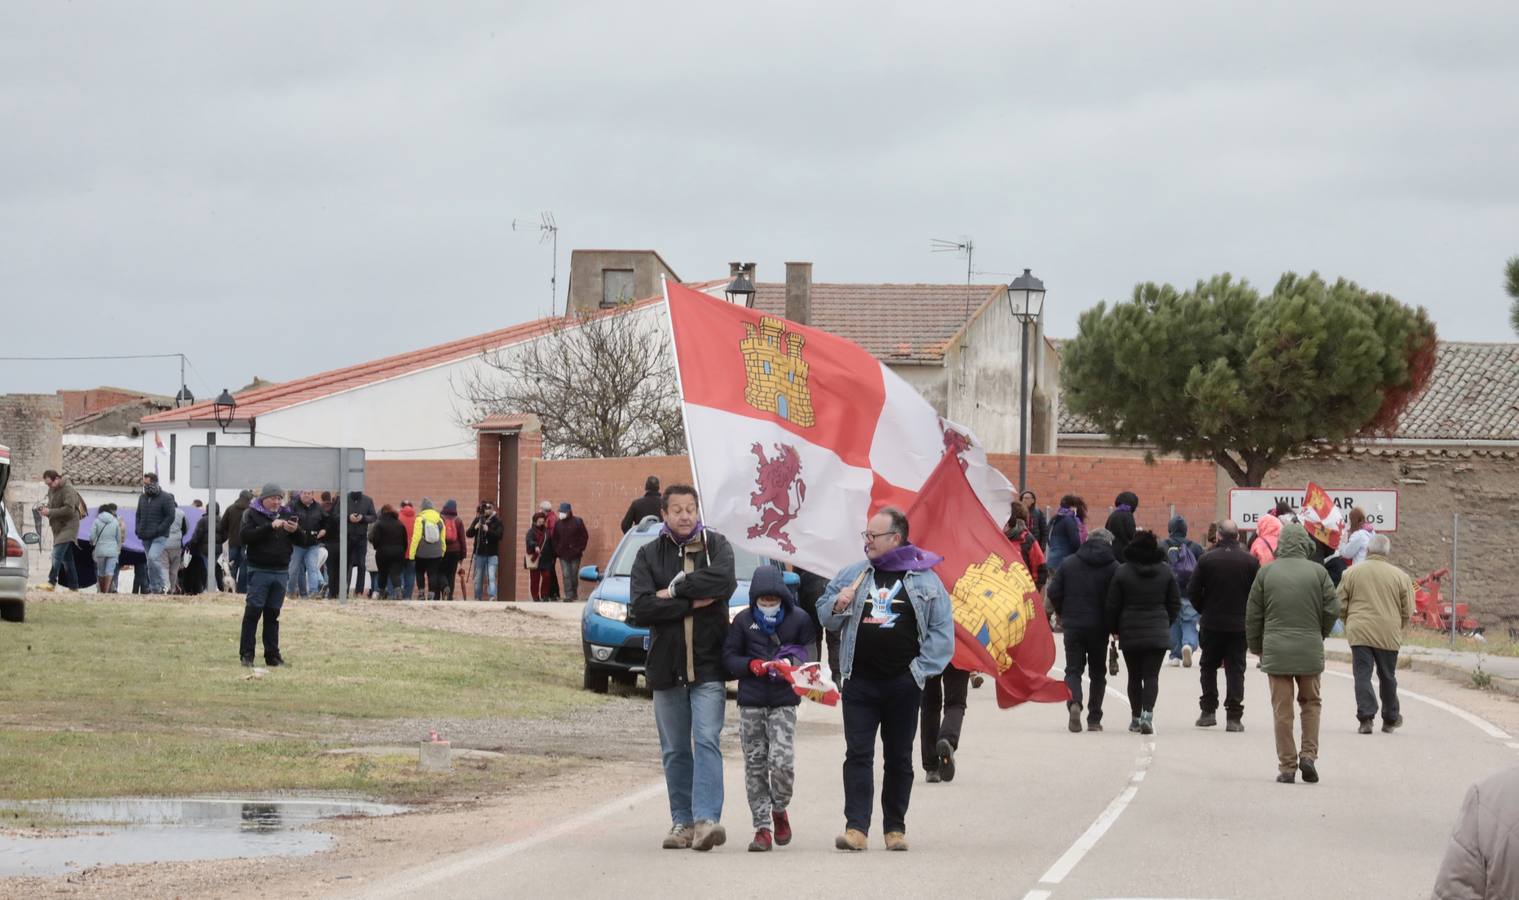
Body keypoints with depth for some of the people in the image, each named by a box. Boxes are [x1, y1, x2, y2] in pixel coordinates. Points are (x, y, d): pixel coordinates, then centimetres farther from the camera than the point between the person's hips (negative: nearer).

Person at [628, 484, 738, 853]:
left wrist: (674, 591, -12)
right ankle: (682, 822, 11)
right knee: (675, 750, 7)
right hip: (665, 666, 2)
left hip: (709, 666, -2)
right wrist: (693, 603, -12)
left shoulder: (716, 546, 5)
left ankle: (707, 818, -21)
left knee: (707, 741, -13)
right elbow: (640, 610, -7)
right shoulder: (649, 555, 7)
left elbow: (724, 582, -17)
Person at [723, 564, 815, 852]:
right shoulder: (743, 621, 6)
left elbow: (812, 656, 8)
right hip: (750, 702, 2)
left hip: (784, 702, -2)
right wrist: (752, 665, -10)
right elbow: (729, 658, 8)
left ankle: (779, 810, 14)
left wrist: (794, 663, -13)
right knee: (755, 765, 2)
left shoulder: (799, 619, 2)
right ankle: (762, 827, 7)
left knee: (782, 761, -14)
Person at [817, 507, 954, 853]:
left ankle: (895, 828, 15)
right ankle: (855, 827, -9)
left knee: (899, 757, 7)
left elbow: (942, 628, 2)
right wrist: (837, 606, -5)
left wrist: (924, 667, -6)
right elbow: (824, 616, 18)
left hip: (903, 682, -2)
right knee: (858, 754, -6)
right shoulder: (852, 575, 9)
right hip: (860, 680, 2)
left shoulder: (923, 578, 0)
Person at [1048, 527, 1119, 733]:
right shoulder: (1113, 567, -3)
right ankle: (1094, 719, 10)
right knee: (1097, 672, 12)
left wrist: (1063, 615, 15)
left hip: (1072, 625, 1)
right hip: (1099, 628, -1)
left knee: (1073, 669, 5)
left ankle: (1074, 702, -24)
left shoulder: (1068, 563, 2)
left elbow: (1053, 593, 0)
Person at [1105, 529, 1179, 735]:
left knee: (1134, 676, 11)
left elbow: (1112, 605, -4)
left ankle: (1135, 718, 15)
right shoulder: (1166, 571, 1)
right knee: (1151, 675, -2)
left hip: (1130, 633, -1)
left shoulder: (1122, 572, -6)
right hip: (1158, 633, 1)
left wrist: (1114, 629, 11)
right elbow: (1175, 603, 7)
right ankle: (1147, 713, -21)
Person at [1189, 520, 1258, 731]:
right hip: (1240, 625, 0)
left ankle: (1208, 711, 12)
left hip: (1212, 624, 0)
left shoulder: (1207, 559, -6)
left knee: (1209, 666, 15)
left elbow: (1193, 590, -4)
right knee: (1235, 669, 3)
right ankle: (1234, 717, -3)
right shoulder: (1251, 562, -4)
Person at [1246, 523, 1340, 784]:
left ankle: (1287, 767, 3)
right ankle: (1309, 754, 3)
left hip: (1276, 652, 0)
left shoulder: (1266, 572, 1)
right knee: (1311, 703, 16)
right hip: (1310, 651, 0)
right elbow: (1333, 610, -2)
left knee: (1282, 709, 3)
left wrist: (1256, 648, 17)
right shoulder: (1318, 572, -1)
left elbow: (1253, 616, 4)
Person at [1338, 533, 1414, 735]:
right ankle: (1390, 719, 25)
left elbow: (1340, 606, 3)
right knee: (1387, 677, 14)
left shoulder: (1351, 572, 0)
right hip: (1389, 635, 1)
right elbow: (1408, 612, 3)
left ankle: (1366, 716, -12)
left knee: (1362, 675, 1)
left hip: (1359, 632, -1)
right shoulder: (1400, 576, 1)